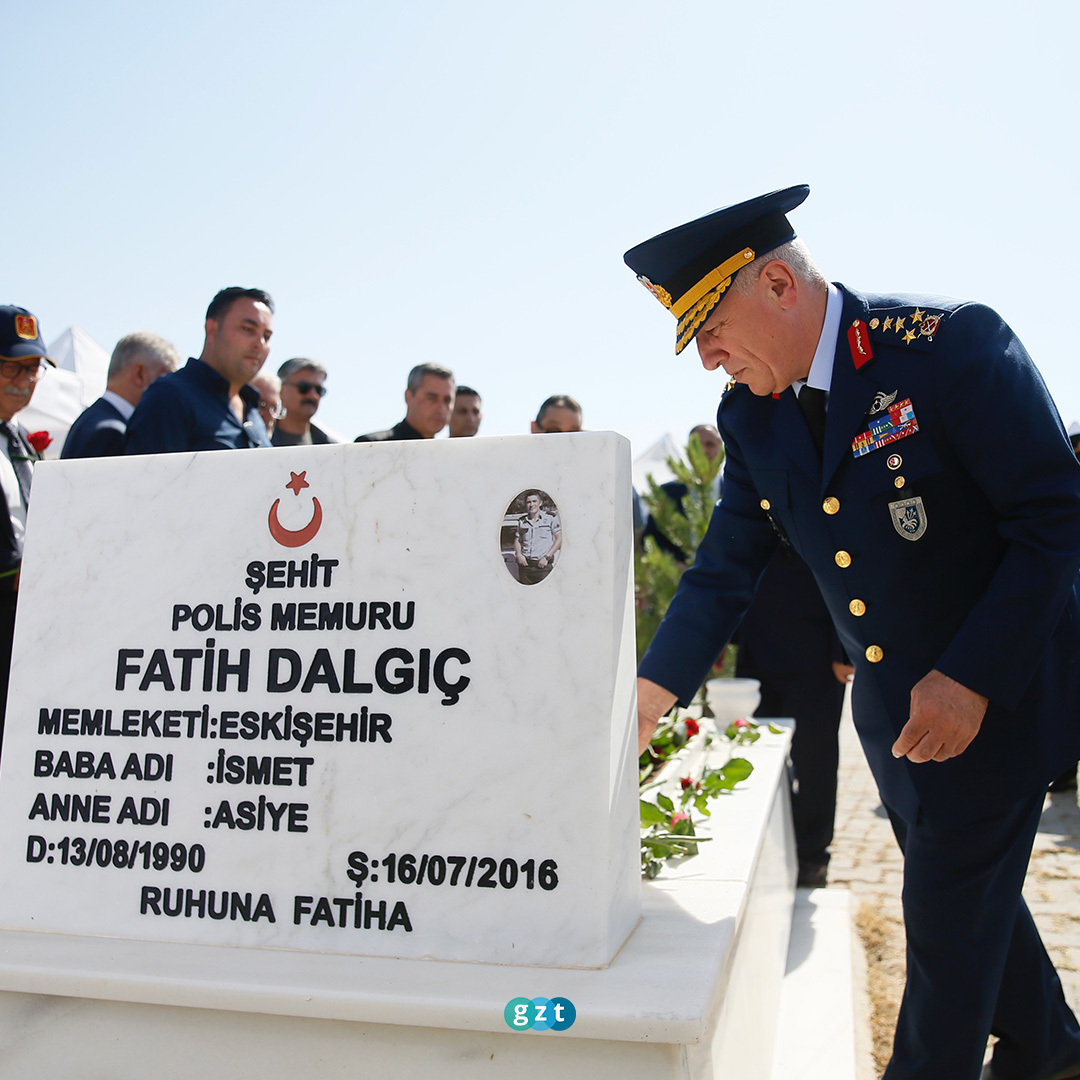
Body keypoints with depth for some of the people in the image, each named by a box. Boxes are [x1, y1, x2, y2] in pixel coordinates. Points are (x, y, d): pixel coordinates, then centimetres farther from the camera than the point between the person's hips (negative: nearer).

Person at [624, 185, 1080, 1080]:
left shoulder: (951, 344, -21)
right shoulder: (750, 417, -2)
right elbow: (725, 569, 0)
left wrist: (972, 680, -23)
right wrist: (653, 693, -10)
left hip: (1001, 686, -6)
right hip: (891, 701, 7)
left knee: (949, 905, 3)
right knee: (963, 880, 21)